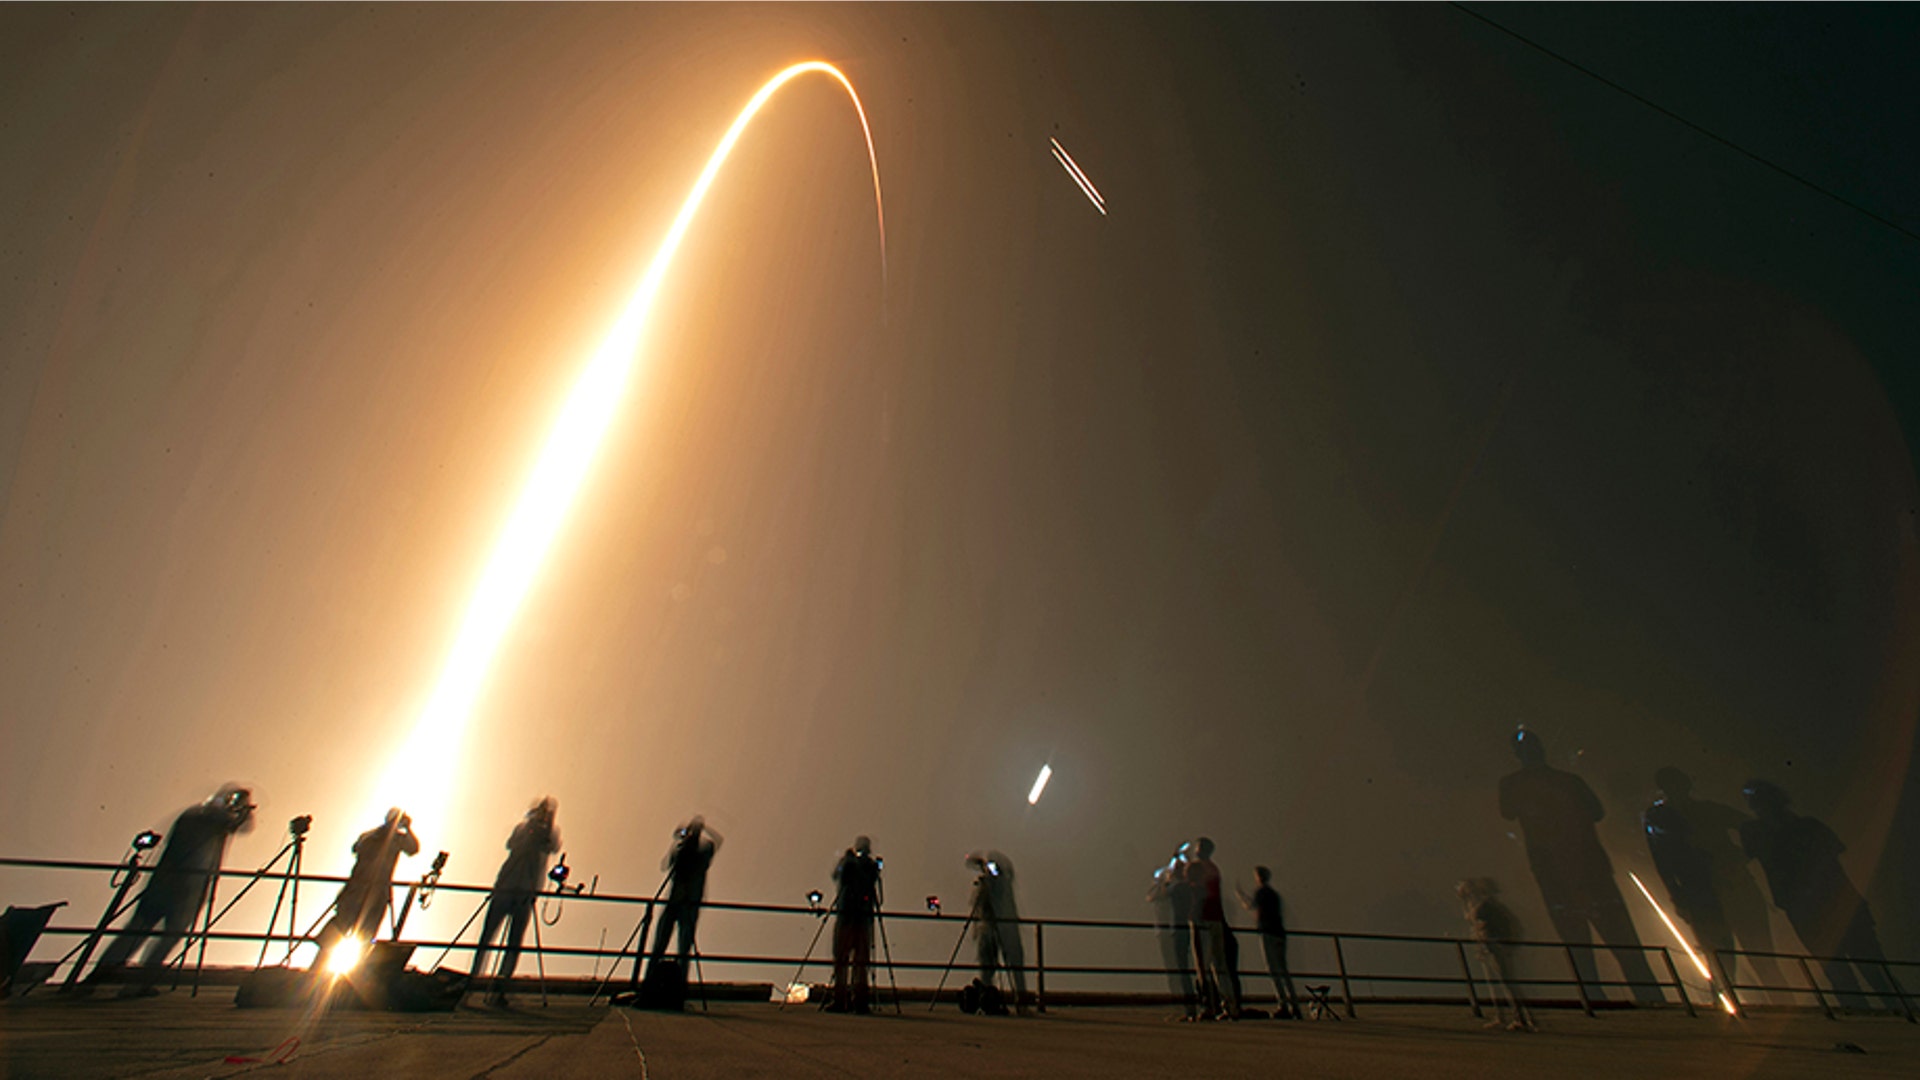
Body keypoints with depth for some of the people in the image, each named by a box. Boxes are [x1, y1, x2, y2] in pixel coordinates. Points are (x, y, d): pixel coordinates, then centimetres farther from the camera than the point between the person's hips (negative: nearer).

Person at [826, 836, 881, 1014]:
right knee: (862, 960, 7)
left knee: (841, 959, 4)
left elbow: (835, 875, 14)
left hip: (845, 914, -2)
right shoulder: (872, 866, 2)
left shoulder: (847, 863, -4)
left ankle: (841, 1001, 3)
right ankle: (860, 1001, 5)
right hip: (865, 917, 2)